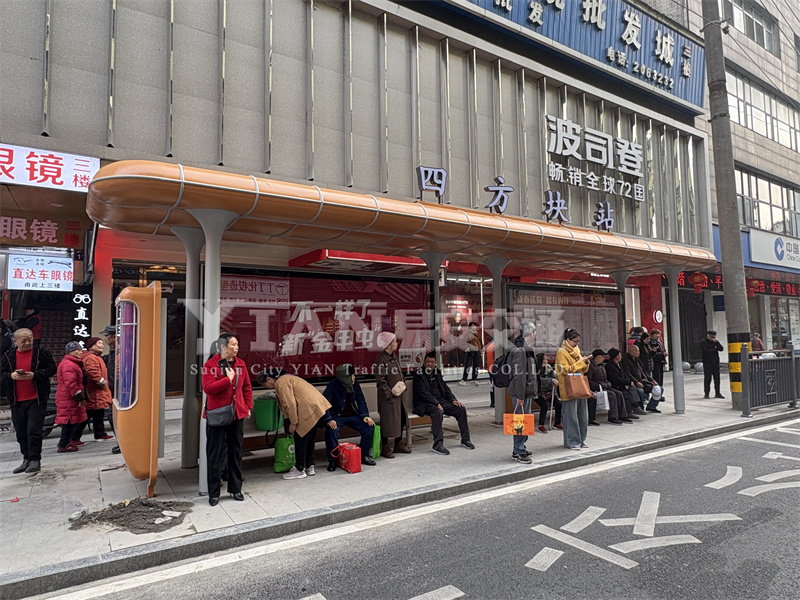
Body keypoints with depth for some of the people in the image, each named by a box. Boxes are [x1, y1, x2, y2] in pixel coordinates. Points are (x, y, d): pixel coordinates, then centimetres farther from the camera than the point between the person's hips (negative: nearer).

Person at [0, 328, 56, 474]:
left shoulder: (41, 352, -2)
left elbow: (52, 369, -3)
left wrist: (35, 375, -17)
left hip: (37, 399, -4)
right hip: (16, 401, 5)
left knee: (34, 430, -7)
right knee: (21, 432, 12)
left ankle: (35, 460, 1)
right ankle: (27, 459, 24)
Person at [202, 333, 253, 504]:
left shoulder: (240, 364, 7)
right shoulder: (210, 365, -9)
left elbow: (247, 387, 13)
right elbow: (207, 388, -20)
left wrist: (248, 407, 8)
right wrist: (228, 379, -18)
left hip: (237, 414, 5)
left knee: (236, 453, 13)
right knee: (215, 455, 3)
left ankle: (236, 489, 25)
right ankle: (214, 493, 16)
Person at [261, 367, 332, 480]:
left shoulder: (281, 382, -6)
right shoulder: (287, 378, 24)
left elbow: (290, 404, -14)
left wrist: (293, 423, -8)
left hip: (309, 410, -10)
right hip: (319, 407, 10)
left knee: (300, 440, 2)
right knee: (309, 440, 19)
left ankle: (299, 470, 11)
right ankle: (310, 467, 28)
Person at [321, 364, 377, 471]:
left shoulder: (355, 384, -4)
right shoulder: (333, 385, -17)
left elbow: (361, 401, 5)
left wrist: (365, 416, -10)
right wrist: (329, 420, -34)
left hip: (352, 416, 4)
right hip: (337, 417, -4)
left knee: (369, 426, -15)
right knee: (331, 430, -34)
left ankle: (364, 455, 3)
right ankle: (332, 460, -12)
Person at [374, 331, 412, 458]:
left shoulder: (394, 356, 11)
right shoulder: (381, 359, -15)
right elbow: (381, 380, -17)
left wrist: (404, 388, 10)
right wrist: (389, 394, -18)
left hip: (399, 394, 9)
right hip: (388, 396, -9)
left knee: (401, 418, 15)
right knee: (387, 421, 0)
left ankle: (399, 444, 28)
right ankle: (385, 448, 13)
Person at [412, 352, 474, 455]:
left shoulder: (437, 373, 16)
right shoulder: (419, 374, -6)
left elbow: (445, 388, 18)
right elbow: (423, 392, -15)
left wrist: (453, 400, 1)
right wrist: (436, 404, -23)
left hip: (441, 401, 7)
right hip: (425, 404, -7)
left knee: (461, 409, -8)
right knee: (437, 412, -38)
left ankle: (465, 439, 3)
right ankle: (437, 444, -35)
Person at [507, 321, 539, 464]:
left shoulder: (527, 349, 15)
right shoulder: (519, 351, -20)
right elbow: (518, 375, -23)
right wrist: (519, 395, -23)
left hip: (527, 390, 11)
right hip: (520, 392, -11)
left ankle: (519, 448, 29)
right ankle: (518, 452, 4)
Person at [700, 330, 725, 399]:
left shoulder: (715, 342, 15)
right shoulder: (703, 342, -1)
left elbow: (721, 349, 2)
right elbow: (706, 351, -15)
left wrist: (716, 342, -9)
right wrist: (714, 349, -2)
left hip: (715, 363, 5)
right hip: (707, 363, -5)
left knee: (717, 378, 4)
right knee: (707, 379, -4)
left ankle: (717, 393, 12)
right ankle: (706, 394, 1)